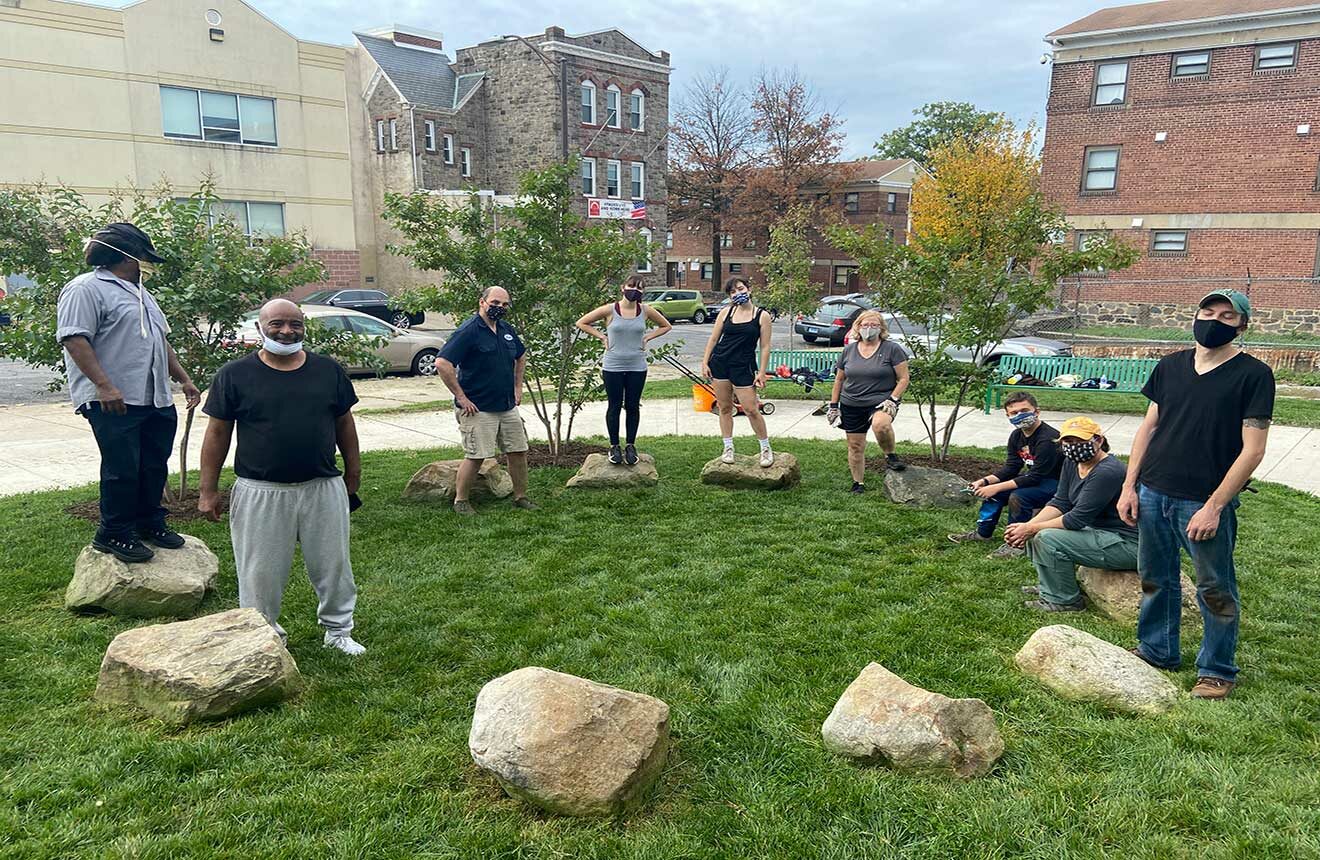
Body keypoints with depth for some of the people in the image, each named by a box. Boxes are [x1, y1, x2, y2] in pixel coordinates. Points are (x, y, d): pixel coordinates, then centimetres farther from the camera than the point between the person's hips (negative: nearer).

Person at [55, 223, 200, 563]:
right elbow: (74, 339, -17)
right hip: (115, 402, -9)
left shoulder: (140, 293, 23)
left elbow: (161, 342, 28)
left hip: (156, 400, 9)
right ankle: (113, 534, 9)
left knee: (155, 466, 13)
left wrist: (184, 379, 22)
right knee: (122, 470, -4)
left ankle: (150, 523, 27)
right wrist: (104, 386, -24)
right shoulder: (86, 289, -7)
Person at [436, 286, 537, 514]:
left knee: (519, 451, 9)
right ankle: (460, 501, 14)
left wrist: (518, 387, 19)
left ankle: (521, 497, 23)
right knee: (475, 457, -3)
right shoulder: (468, 331, -14)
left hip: (508, 407, 7)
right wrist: (462, 398, -19)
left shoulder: (506, 329, 9)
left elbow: (521, 357, 28)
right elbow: (442, 364, -21)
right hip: (478, 409, -7)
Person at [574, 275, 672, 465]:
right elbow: (581, 323, 1)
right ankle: (614, 446, 18)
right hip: (613, 366, -2)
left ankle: (631, 445, 21)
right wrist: (602, 337, -4)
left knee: (633, 407, 8)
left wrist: (647, 337, 3)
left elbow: (666, 326, 15)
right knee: (614, 406, 6)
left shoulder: (646, 311, 0)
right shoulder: (610, 310, -7)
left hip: (637, 367, 2)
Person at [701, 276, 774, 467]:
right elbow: (713, 339, 10)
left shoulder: (761, 315, -1)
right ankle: (728, 448, 21)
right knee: (725, 408, 8)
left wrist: (762, 372, -6)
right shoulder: (726, 312, 6)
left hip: (743, 366, -3)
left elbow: (765, 347, -1)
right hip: (719, 363, 3)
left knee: (751, 410, -5)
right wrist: (704, 363, 4)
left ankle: (766, 448, 12)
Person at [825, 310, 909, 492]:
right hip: (851, 406, 4)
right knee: (855, 446, 7)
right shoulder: (849, 350, 8)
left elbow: (904, 378, -3)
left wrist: (893, 400, -14)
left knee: (880, 424, -35)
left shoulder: (892, 349, -2)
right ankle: (858, 484, 22)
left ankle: (890, 456, -8)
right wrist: (833, 405, 11)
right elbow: (839, 379, 15)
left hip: (880, 402, -4)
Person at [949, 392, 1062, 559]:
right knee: (991, 489, 3)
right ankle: (983, 532, 18)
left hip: (1057, 483, -10)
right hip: (1037, 478, 10)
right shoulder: (1017, 435, 1)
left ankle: (1016, 544, -14)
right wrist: (985, 481, -15)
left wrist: (997, 487, -29)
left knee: (1017, 497, -31)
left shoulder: (1048, 439, -27)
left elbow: (1034, 477, -29)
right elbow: (1011, 468, 2)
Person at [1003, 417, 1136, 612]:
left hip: (1128, 545, -10)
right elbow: (1060, 503, 2)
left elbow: (1078, 519, -25)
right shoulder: (1072, 463, 3)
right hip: (1099, 530, 10)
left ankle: (1065, 600, -6)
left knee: (1047, 539, -22)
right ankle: (1050, 587, 19)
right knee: (1037, 530, 9)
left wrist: (1031, 529, -19)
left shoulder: (1107, 472, -26)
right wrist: (1028, 525, -14)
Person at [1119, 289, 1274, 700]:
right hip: (1153, 495, 5)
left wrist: (1214, 506, -15)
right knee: (1155, 579, 16)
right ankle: (1157, 651, 32)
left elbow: (1252, 450, -10)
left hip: (1204, 503, -5)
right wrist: (1130, 486, 5)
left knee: (1215, 590, 7)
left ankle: (1217, 671, 22)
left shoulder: (1253, 374, -7)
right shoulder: (1170, 366, 8)